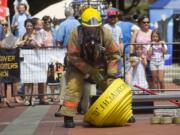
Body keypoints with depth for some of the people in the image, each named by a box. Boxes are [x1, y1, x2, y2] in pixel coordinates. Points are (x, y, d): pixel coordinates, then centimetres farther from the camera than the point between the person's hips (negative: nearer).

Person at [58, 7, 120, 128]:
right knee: (73, 87, -19)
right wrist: (90, 71, -28)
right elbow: (73, 56, -25)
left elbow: (114, 54, -12)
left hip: (98, 64, 3)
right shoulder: (76, 34, -28)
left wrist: (111, 73, -19)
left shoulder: (105, 33, -21)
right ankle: (68, 117, -14)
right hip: (78, 65, -2)